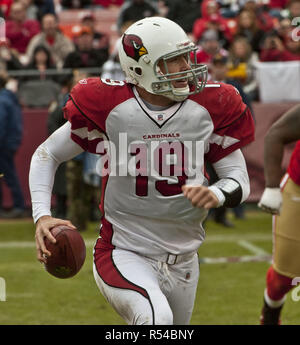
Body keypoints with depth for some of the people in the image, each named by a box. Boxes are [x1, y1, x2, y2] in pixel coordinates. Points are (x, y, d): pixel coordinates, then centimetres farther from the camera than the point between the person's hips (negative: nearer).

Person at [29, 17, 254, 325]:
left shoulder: (211, 107, -4)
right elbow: (47, 154, 1)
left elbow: (239, 180, 2)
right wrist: (42, 216, -15)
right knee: (156, 318, -33)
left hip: (182, 261, 5)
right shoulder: (108, 106, -11)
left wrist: (216, 195, -23)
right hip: (124, 255, -5)